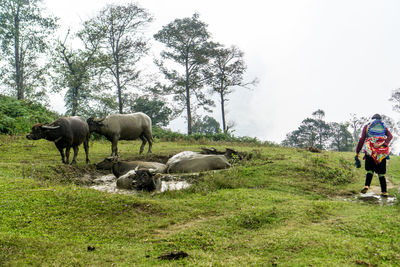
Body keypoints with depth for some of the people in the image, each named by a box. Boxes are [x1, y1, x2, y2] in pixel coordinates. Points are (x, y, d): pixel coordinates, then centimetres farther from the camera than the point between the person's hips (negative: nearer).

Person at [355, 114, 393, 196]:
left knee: (370, 170, 5)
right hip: (382, 151, 1)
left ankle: (367, 185, -19)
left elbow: (362, 139, 3)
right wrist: (383, 144, -15)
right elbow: (390, 136, -2)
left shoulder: (367, 126, 14)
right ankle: (384, 191, 3)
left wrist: (357, 151, 4)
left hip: (370, 150, -1)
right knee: (381, 172, 8)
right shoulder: (384, 127, 19)